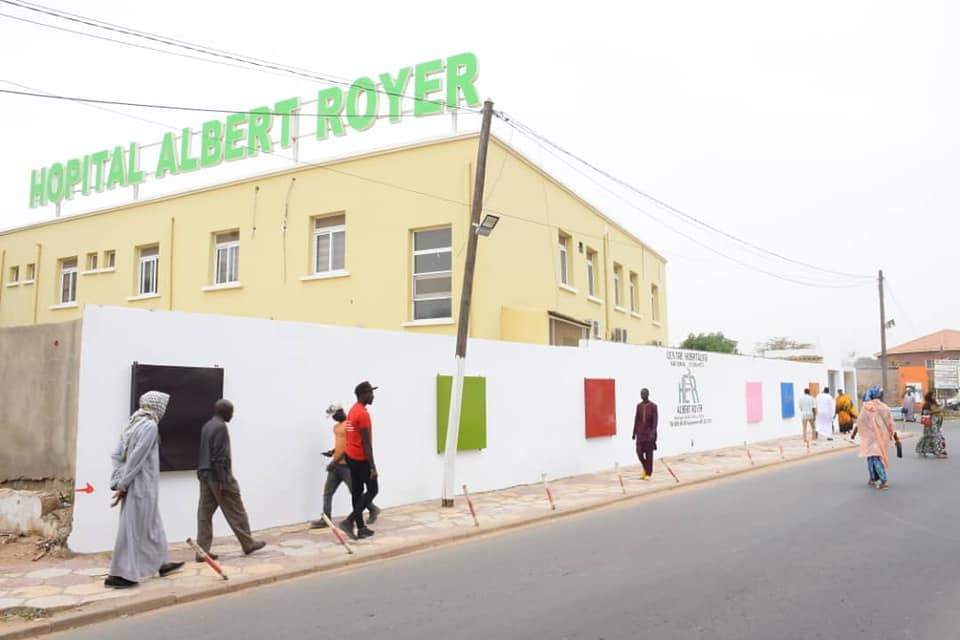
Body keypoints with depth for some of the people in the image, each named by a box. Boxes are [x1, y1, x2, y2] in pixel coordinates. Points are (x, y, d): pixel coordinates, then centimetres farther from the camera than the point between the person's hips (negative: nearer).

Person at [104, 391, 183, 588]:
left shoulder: (132, 424, 11)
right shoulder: (150, 426, -16)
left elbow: (117, 455, 9)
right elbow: (136, 459, -20)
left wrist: (118, 482, 4)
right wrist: (123, 485, -15)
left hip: (137, 487, 9)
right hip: (141, 487, -9)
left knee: (153, 526, 19)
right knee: (134, 529, -1)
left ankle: (160, 563, 30)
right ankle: (119, 574, 5)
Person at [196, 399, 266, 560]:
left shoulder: (207, 426, 15)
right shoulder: (221, 427, -15)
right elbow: (220, 457, -20)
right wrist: (222, 480, -20)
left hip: (205, 475, 9)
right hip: (218, 476, -9)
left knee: (205, 513, 5)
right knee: (236, 512, 2)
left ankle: (202, 550, 5)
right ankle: (248, 544, 12)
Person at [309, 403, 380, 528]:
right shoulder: (336, 427, 14)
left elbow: (348, 446, -22)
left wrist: (335, 461, -24)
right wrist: (332, 452, 7)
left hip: (347, 465, -8)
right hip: (336, 465, 8)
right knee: (327, 492, 4)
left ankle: (373, 509, 21)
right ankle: (325, 519, 9)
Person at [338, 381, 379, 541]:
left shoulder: (353, 410, 10)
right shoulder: (363, 414, -20)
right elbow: (366, 443, -22)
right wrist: (373, 466, -20)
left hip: (351, 456, 9)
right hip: (361, 458, -9)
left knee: (357, 491, 10)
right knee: (372, 490, 0)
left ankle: (361, 528, 15)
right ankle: (349, 521, -5)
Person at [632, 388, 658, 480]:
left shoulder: (653, 406, -7)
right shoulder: (639, 406, 7)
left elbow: (655, 421, -10)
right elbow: (636, 420, 10)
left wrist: (653, 433, -19)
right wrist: (634, 433, 9)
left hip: (649, 433, -4)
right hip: (640, 433, 4)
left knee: (649, 454, 1)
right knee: (639, 452, -2)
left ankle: (648, 473, 10)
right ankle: (645, 468, 22)